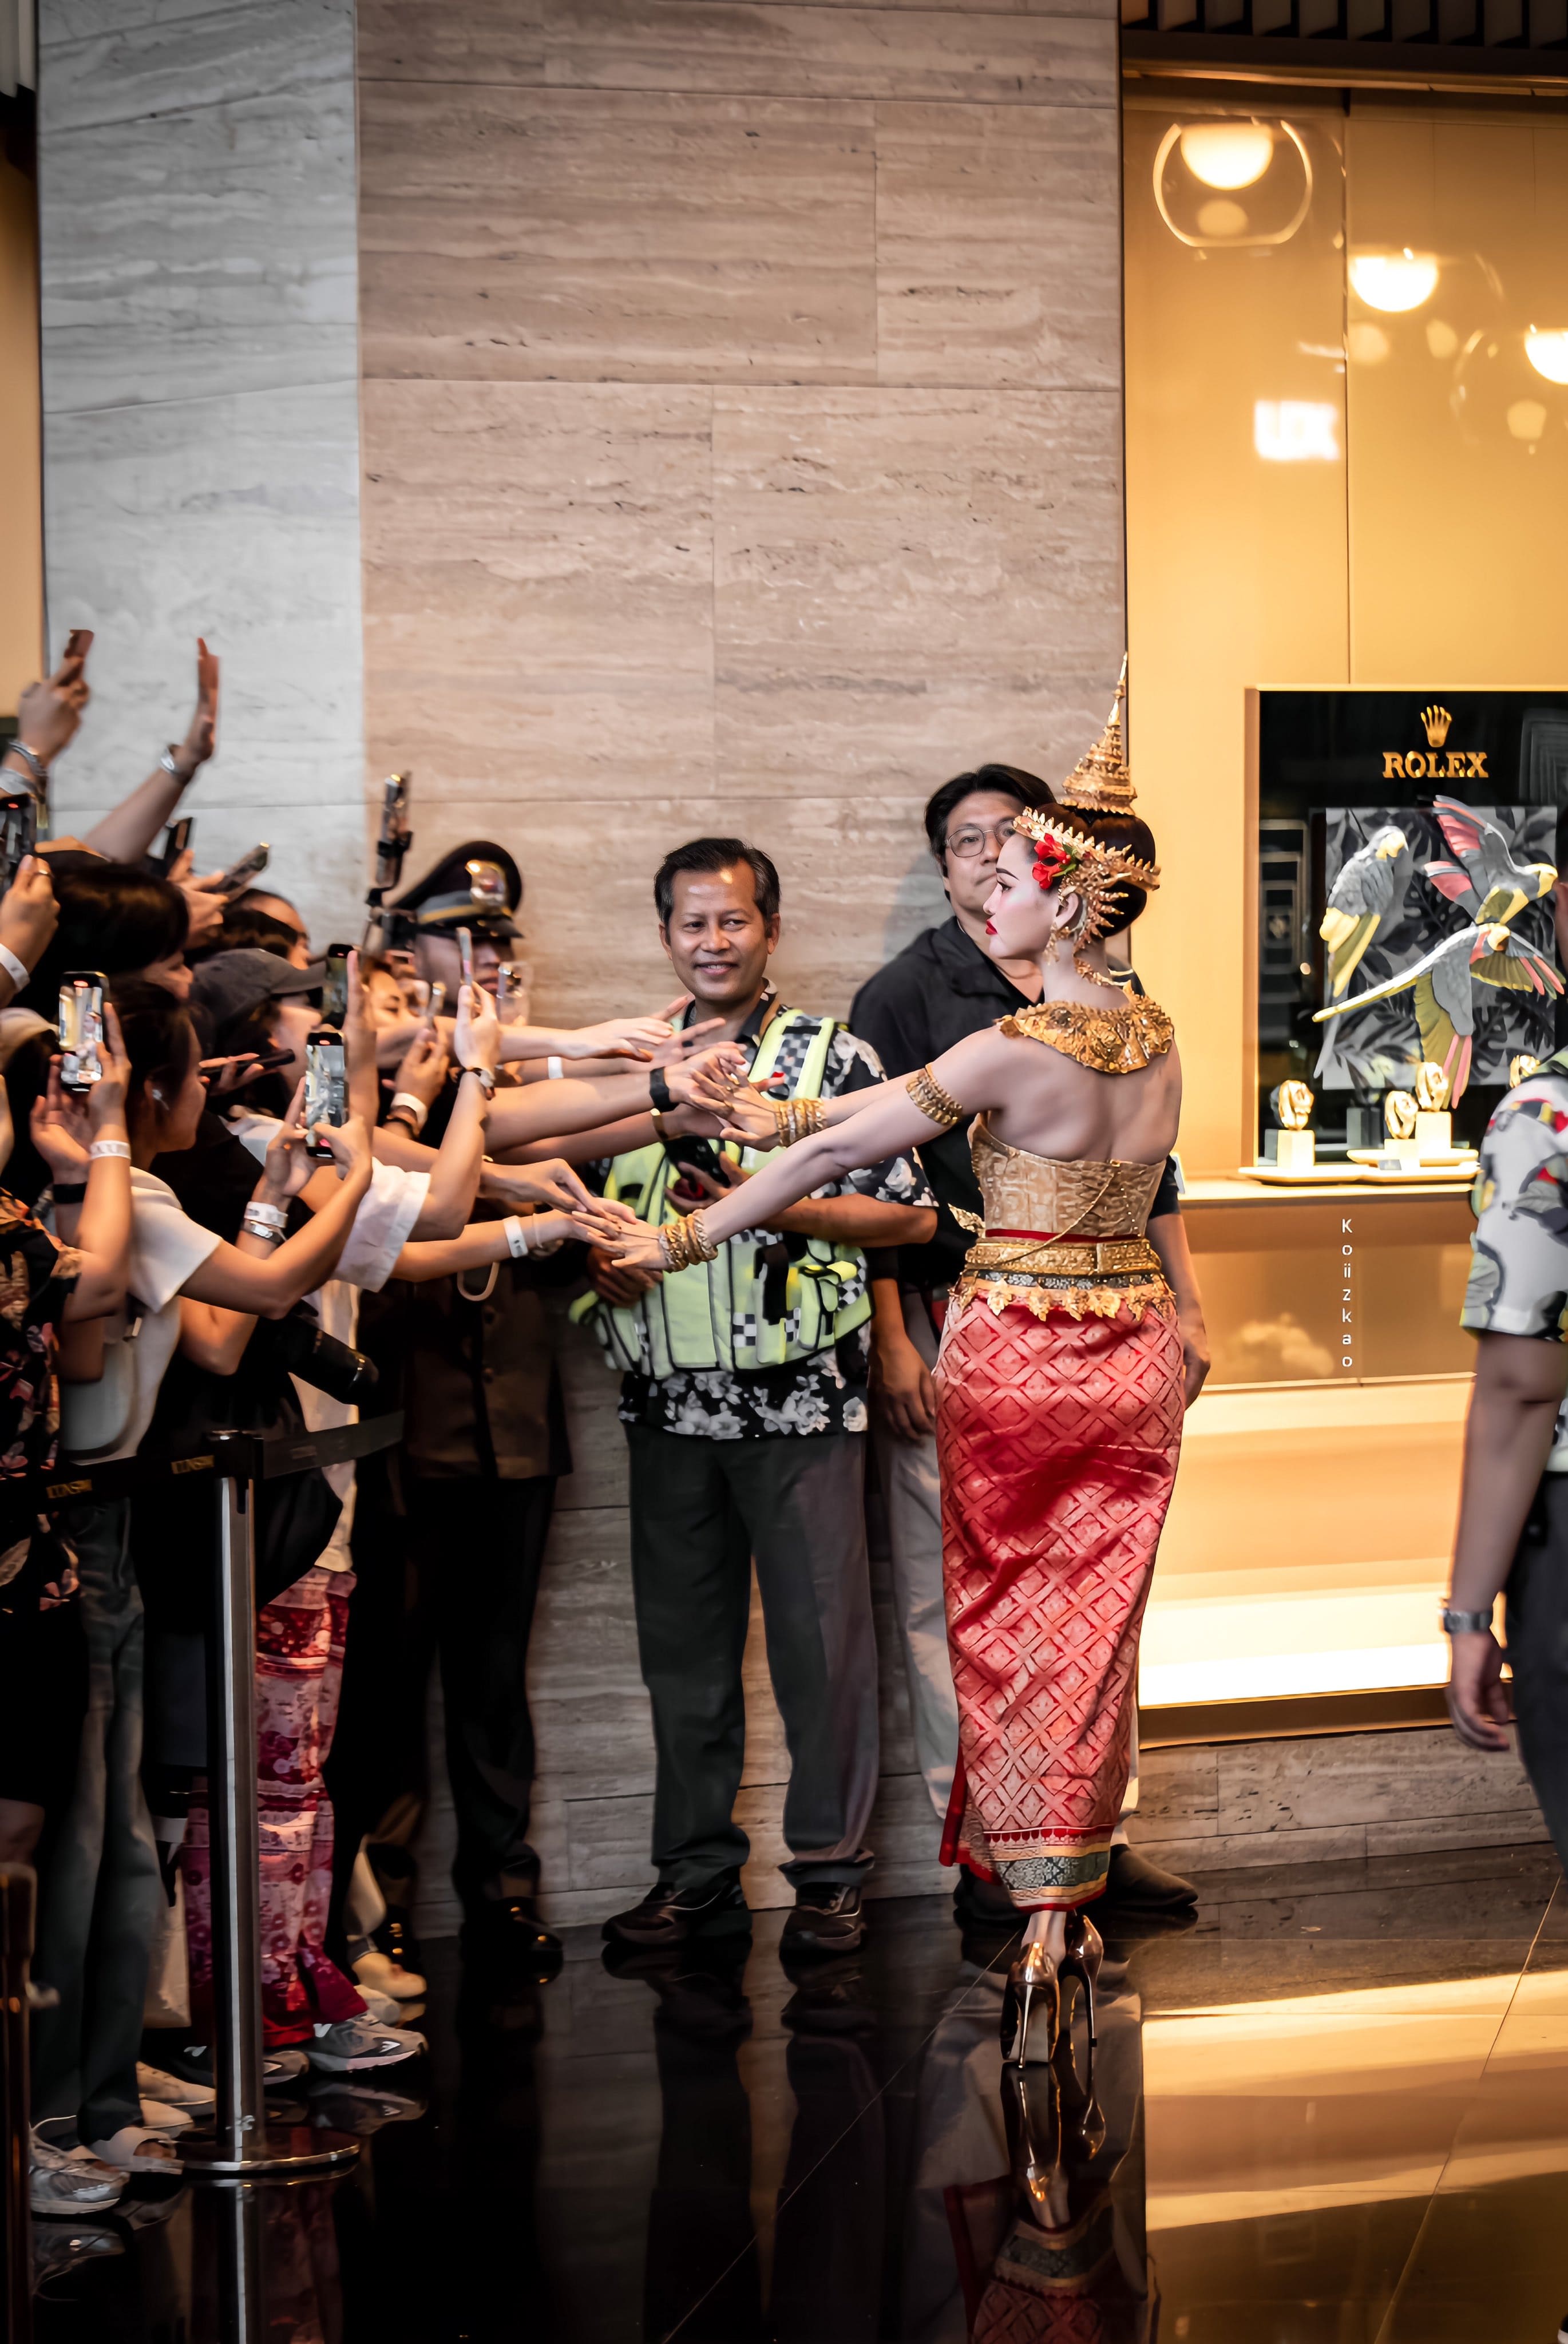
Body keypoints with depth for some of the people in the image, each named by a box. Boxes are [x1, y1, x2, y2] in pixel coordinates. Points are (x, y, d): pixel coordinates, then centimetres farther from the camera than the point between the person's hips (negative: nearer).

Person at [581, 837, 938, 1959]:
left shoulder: (835, 1057, 0)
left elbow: (910, 1214, -4)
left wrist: (763, 1206, -14)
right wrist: (598, 1251, -2)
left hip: (799, 1397, -4)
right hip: (670, 1402, 4)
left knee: (821, 1636, 0)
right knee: (683, 1642, 9)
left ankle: (831, 1871, 10)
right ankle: (698, 1869, 20)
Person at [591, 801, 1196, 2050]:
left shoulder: (1015, 1051, -17)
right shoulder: (1159, 1042, 3)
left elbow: (834, 1157, -12)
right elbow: (922, 1095, 12)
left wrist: (687, 1240, -3)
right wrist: (796, 1111, 16)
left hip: (1013, 1348, -5)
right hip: (1135, 1348, 5)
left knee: (1007, 1621, 8)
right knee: (1093, 1626, 9)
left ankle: (1035, 1916, 11)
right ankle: (1072, 1902, 11)